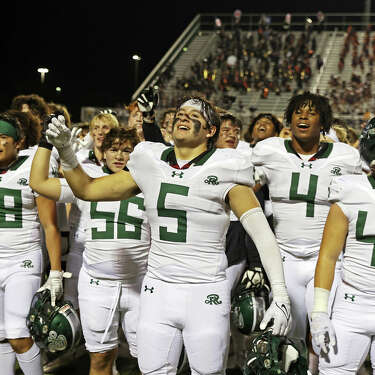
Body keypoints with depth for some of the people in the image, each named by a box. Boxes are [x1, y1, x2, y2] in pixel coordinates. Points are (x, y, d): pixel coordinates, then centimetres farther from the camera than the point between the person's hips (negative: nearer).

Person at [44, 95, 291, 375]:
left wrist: (280, 296, -17)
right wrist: (65, 150, -2)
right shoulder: (151, 165, 7)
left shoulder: (223, 170, -5)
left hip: (206, 294, -3)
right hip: (158, 291, 3)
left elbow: (262, 233, -10)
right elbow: (87, 190, 12)